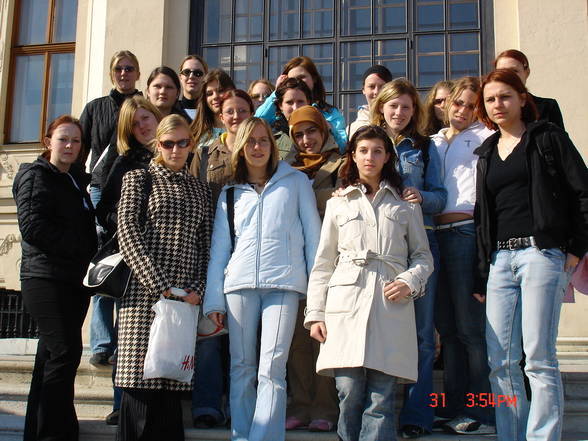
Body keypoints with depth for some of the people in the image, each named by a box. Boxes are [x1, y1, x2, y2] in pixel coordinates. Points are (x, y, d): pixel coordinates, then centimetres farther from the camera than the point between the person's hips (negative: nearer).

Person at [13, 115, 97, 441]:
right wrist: (80, 247, -14)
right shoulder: (35, 176, -1)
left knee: (51, 355, 10)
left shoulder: (77, 181, 20)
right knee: (65, 352, -14)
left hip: (75, 280, 7)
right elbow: (32, 225, -14)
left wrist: (87, 250, 3)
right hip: (46, 277, -7)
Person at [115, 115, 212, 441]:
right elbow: (128, 234, -4)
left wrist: (197, 290, -3)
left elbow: (207, 245, 13)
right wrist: (162, 286, -12)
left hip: (185, 297, 3)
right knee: (141, 387, -6)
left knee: (171, 387, 2)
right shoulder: (139, 178, 9)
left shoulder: (199, 189, 19)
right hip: (144, 291, -3)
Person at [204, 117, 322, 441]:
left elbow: (312, 233, 7)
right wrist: (214, 300, 8)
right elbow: (219, 247, 15)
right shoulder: (230, 193, 18)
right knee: (241, 367, 3)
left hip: (283, 284, -2)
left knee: (271, 369, -11)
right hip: (239, 284, 3)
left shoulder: (296, 181, 11)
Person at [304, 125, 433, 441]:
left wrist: (409, 282, -4)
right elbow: (323, 264, 14)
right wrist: (315, 314, 5)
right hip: (347, 303, 0)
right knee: (349, 395, -7)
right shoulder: (338, 204, 17)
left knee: (380, 400, -6)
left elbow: (423, 255, 17)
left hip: (391, 306, 0)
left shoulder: (405, 204, 17)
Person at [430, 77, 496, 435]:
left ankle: (483, 413, -1)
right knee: (447, 324, 8)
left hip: (469, 230, -6)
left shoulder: (483, 137, 6)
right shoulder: (433, 142, 22)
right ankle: (453, 407, 16)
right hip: (439, 233, 6)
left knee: (470, 325, -7)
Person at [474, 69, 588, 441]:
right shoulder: (487, 152, 20)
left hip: (541, 253, -5)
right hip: (500, 258, 6)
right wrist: (483, 270, 13)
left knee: (539, 357, -8)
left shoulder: (547, 137, 5)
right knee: (500, 361, 3)